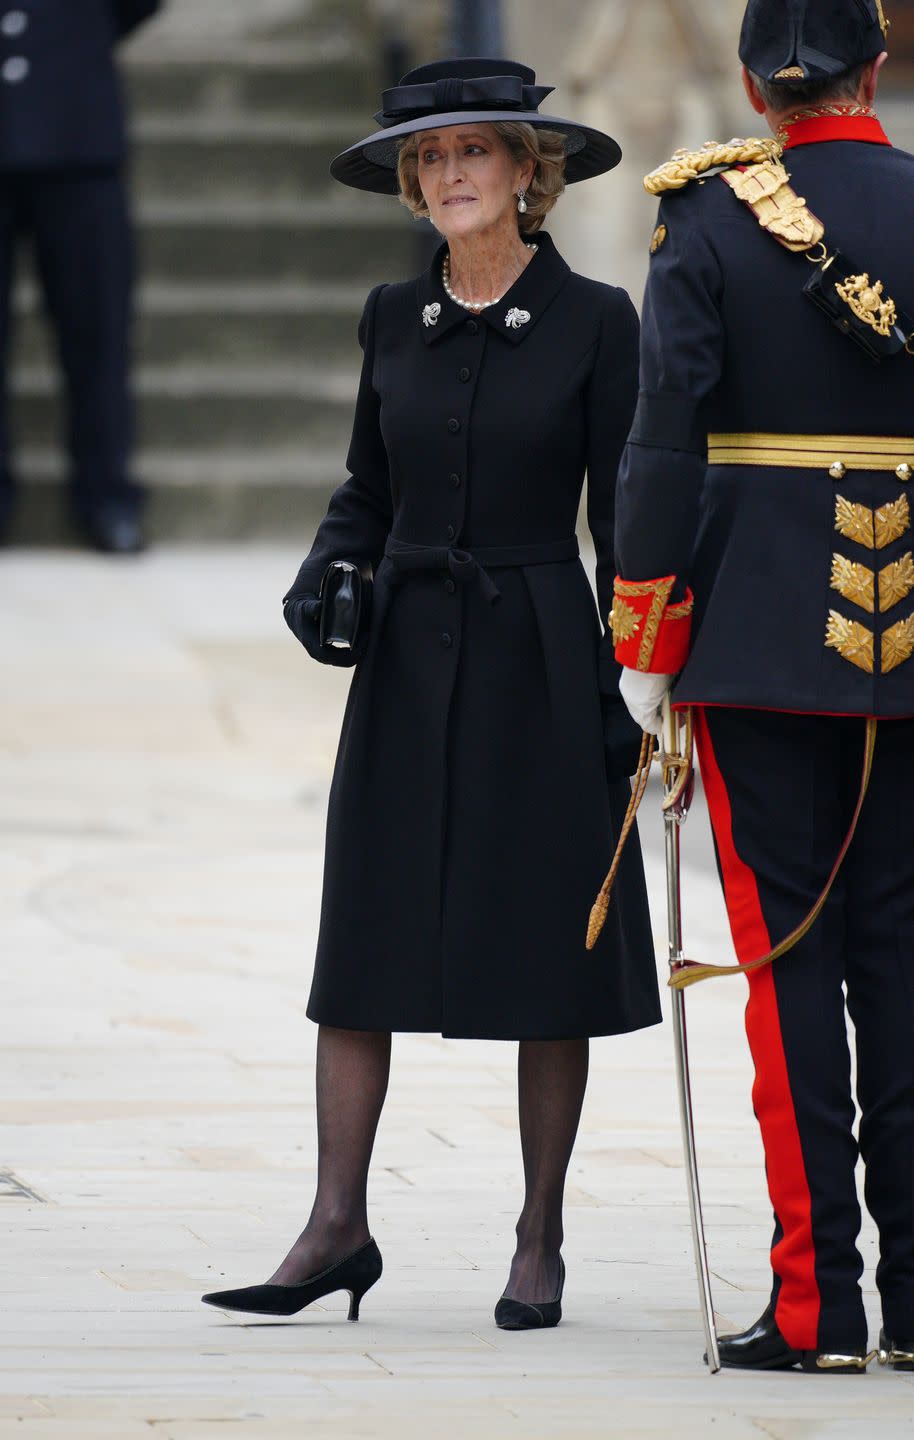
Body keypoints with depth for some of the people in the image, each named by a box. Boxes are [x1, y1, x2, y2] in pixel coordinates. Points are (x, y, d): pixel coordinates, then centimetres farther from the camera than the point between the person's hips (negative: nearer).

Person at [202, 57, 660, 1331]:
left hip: (537, 657, -4)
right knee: (365, 945, 0)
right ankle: (338, 1228, 4)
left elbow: (622, 518, -4)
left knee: (547, 949, 1)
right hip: (407, 655, 4)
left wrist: (631, 690, -9)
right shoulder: (394, 319, 7)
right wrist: (327, 573, -2)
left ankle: (540, 1243, 9)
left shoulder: (591, 320, -4)